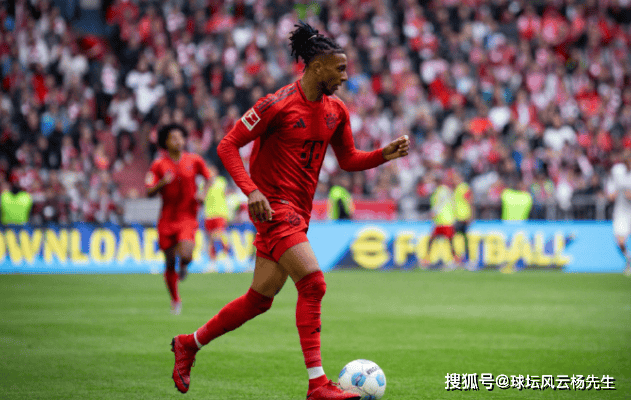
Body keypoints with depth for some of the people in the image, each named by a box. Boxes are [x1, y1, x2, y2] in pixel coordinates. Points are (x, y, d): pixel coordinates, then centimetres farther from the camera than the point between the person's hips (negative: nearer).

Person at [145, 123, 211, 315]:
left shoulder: (194, 160, 1)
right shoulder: (159, 165, -1)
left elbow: (208, 177, 17)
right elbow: (149, 192, -4)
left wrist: (203, 192, -1)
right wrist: (163, 183, -23)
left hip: (188, 216, -1)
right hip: (167, 218, 1)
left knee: (185, 254, -24)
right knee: (170, 261, 5)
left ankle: (184, 265, 15)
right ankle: (175, 300, 24)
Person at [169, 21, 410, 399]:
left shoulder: (336, 110, 8)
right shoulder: (278, 105, -14)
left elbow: (349, 159, 18)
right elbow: (228, 146, -12)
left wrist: (386, 154, 0)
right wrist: (251, 191, -23)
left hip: (300, 212, 8)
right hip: (274, 206, -8)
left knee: (261, 298, 12)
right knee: (313, 284, -18)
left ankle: (189, 344, 30)